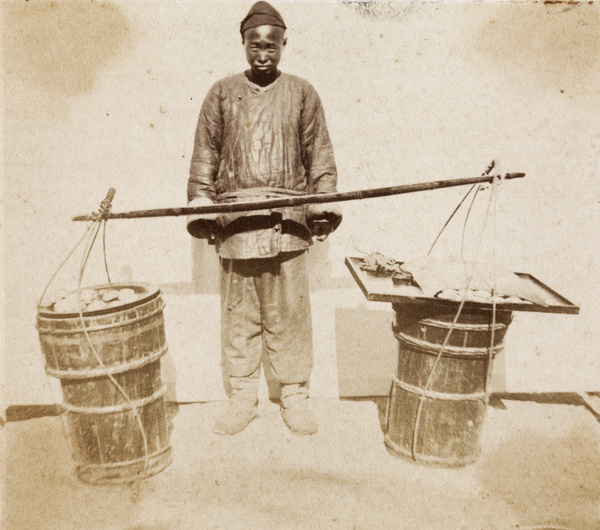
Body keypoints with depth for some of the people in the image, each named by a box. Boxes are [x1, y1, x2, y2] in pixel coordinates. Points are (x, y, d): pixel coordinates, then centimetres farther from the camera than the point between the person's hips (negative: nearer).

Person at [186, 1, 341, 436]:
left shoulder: (302, 94, 11)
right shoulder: (222, 94, 13)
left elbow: (319, 155, 9)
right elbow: (205, 154, 11)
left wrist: (324, 203, -3)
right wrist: (200, 204, 0)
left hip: (288, 222, -1)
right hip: (234, 224, 1)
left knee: (290, 315, 3)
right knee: (239, 315, 6)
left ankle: (295, 396, 19)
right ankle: (242, 399, 21)